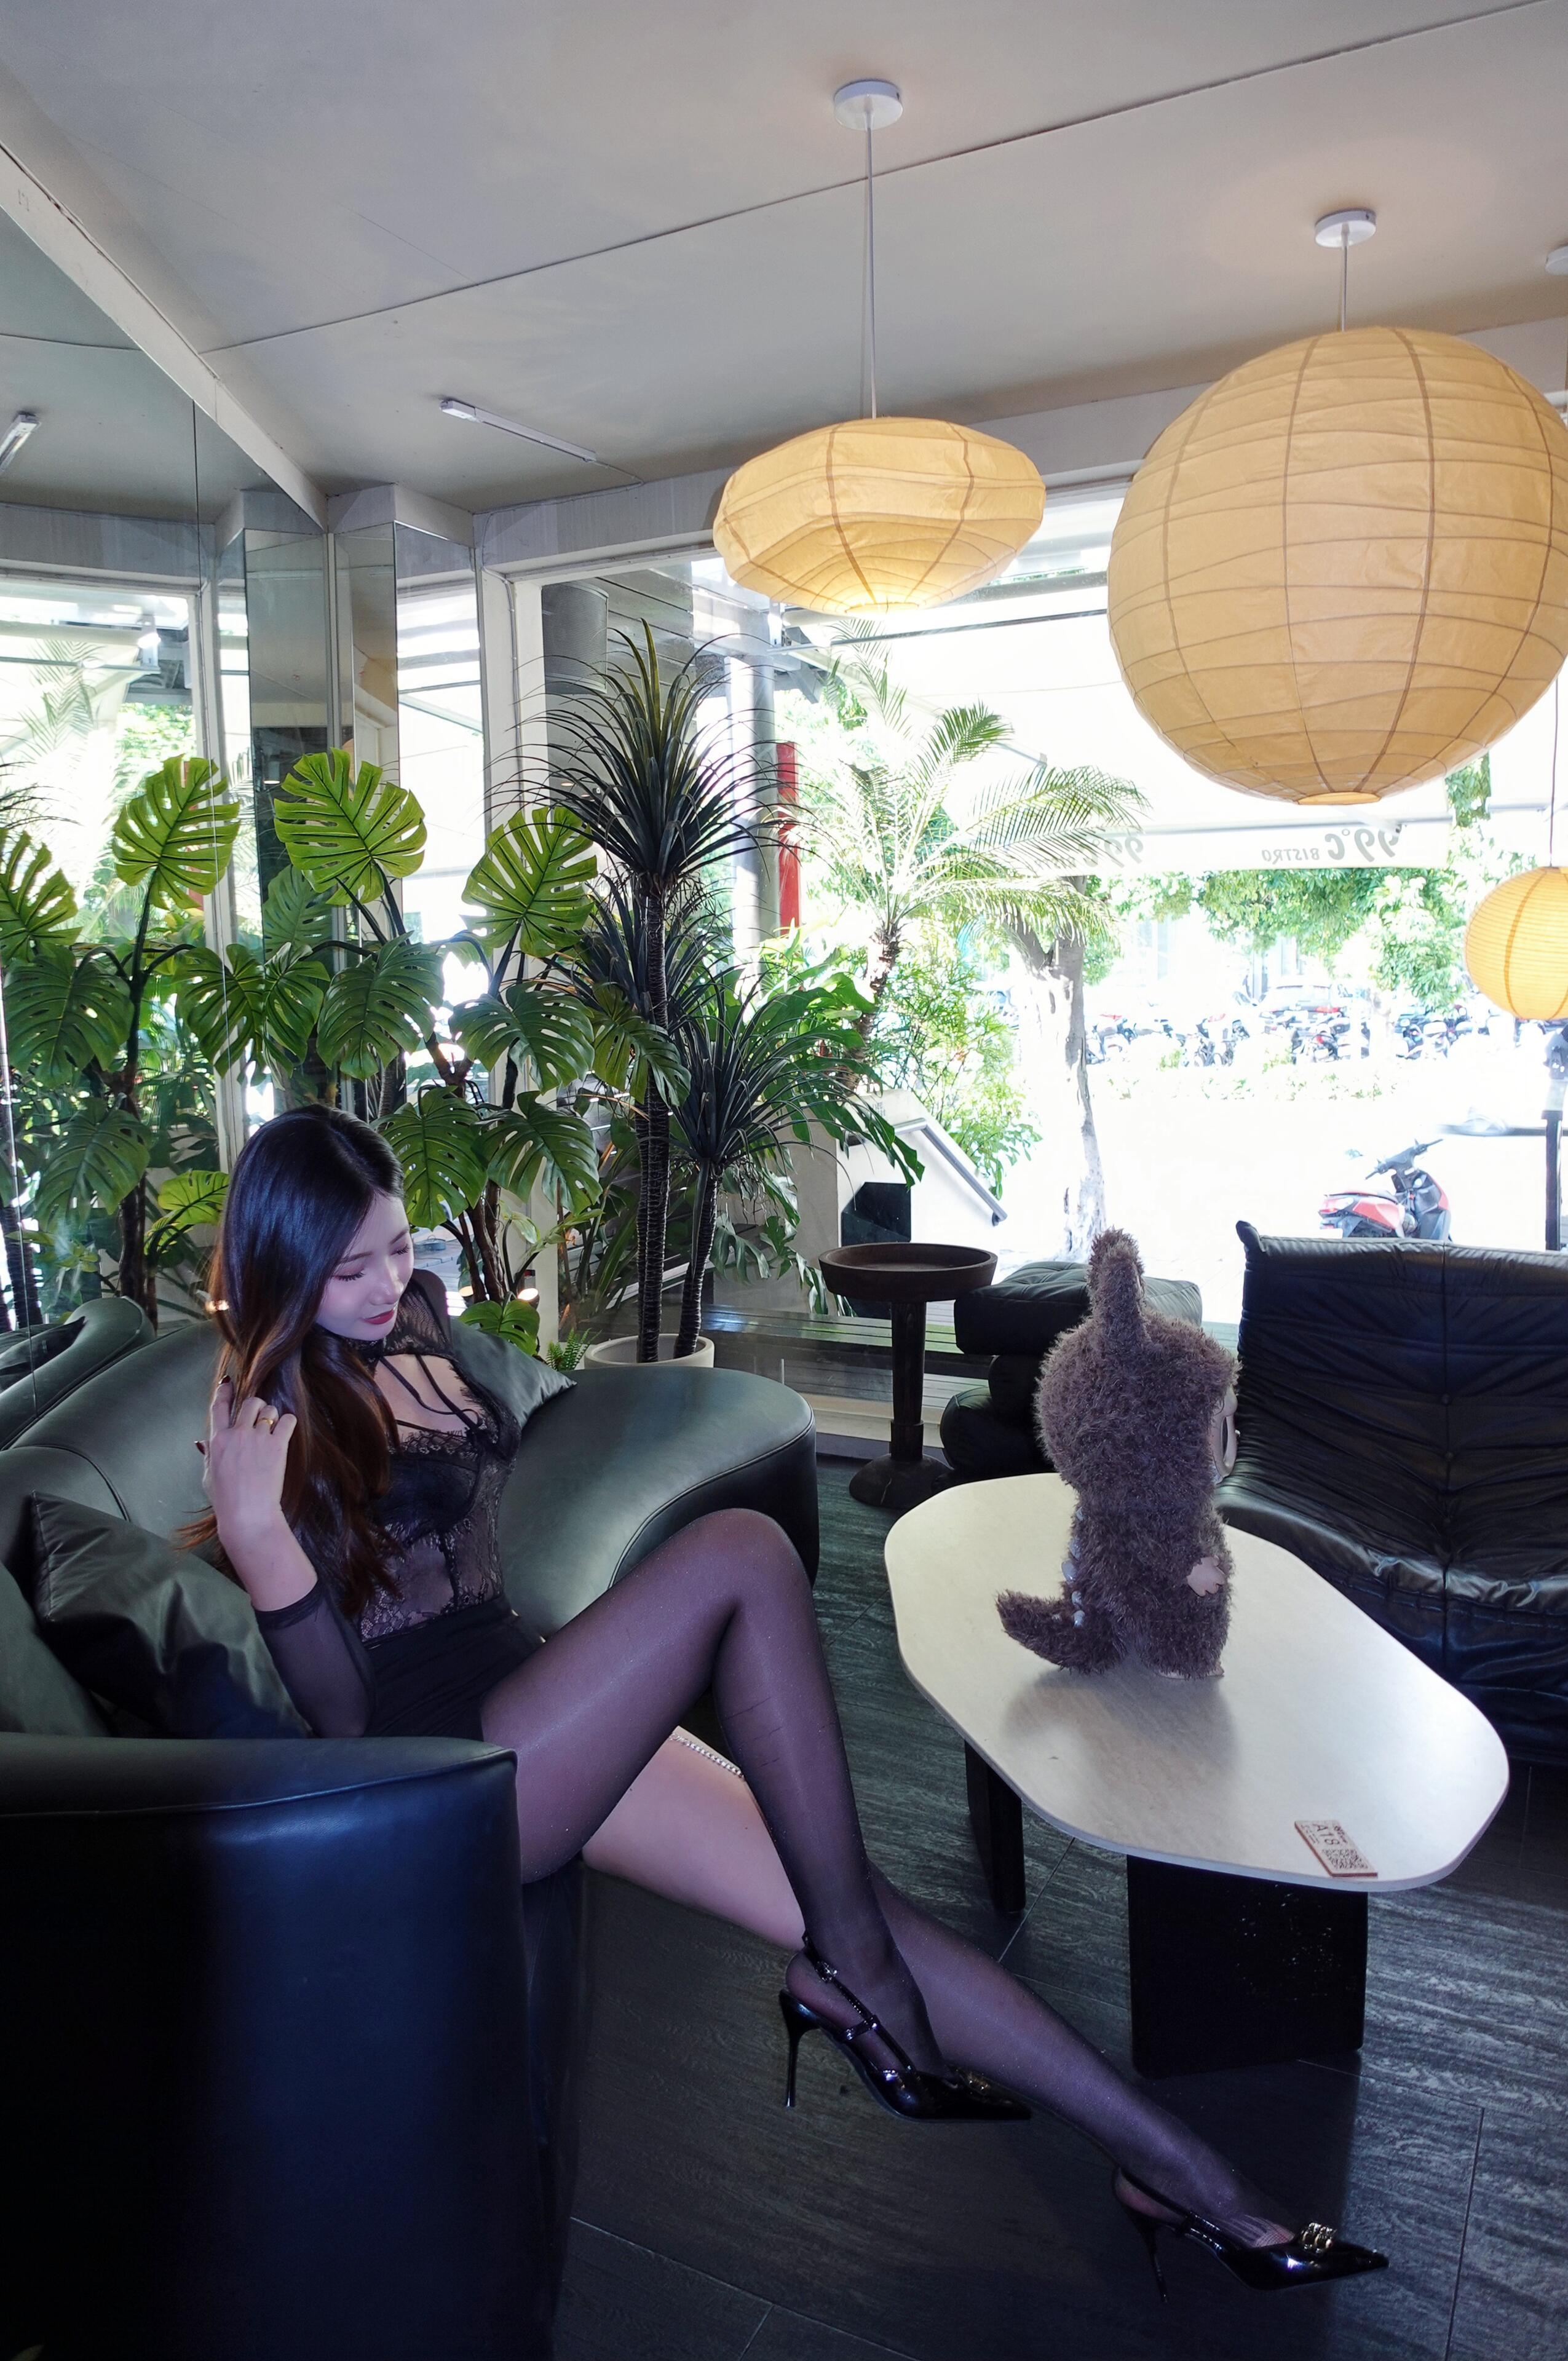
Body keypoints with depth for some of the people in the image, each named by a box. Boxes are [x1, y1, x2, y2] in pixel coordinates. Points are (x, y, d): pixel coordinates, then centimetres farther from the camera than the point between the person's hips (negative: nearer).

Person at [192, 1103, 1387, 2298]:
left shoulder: (412, 1315, 8)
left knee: (843, 1901, -7)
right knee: (740, 1553, -27)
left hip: (529, 1711, 7)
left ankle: (1174, 2166, 0)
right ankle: (847, 1962, -14)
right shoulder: (271, 1418, -13)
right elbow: (340, 1710, -13)